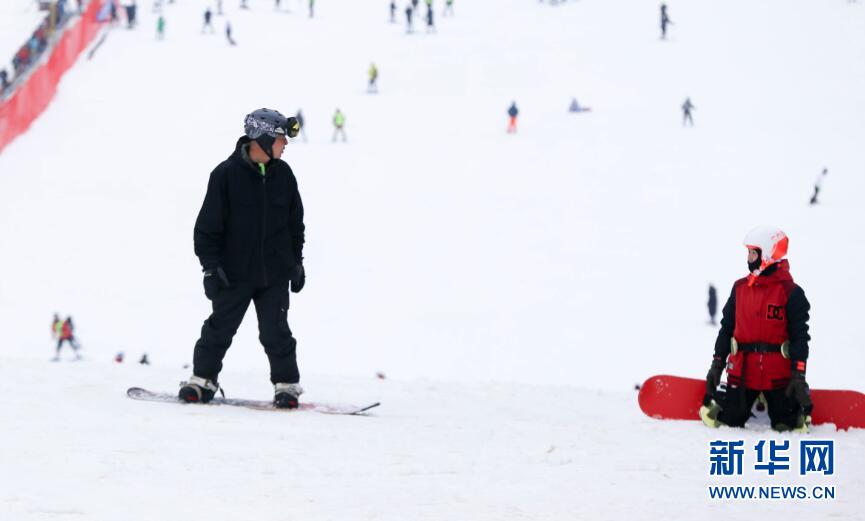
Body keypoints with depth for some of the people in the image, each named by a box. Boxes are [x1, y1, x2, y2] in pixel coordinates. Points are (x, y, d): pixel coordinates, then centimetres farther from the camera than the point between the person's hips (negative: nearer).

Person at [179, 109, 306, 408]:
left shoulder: (283, 174, 4)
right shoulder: (226, 175, -9)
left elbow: (295, 222, 15)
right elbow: (208, 225, -6)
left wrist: (297, 261, 14)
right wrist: (211, 266, -10)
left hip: (275, 273, 2)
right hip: (235, 272, -2)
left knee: (276, 332, 2)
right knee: (220, 328, 5)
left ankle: (286, 384, 11)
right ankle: (203, 379, 17)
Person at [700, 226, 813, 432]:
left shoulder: (791, 292, -7)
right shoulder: (740, 288, 8)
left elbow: (800, 336, -7)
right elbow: (727, 328, 13)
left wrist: (799, 376, -13)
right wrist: (717, 365, 8)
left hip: (778, 374, -3)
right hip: (742, 372, 3)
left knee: (786, 426, 1)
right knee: (730, 422, 2)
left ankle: (803, 405, 32)